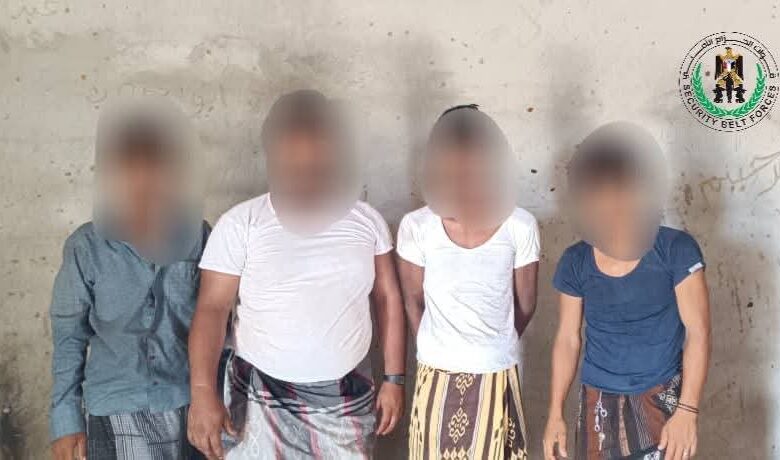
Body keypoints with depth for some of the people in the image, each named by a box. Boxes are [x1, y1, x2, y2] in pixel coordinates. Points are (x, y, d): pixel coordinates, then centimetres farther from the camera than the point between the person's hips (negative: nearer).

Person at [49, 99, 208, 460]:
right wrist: (66, 419, -1)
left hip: (190, 404, 1)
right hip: (116, 411, -1)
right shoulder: (86, 247, -7)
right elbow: (69, 336, 0)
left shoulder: (198, 236, -4)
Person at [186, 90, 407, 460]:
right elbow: (212, 309, -11)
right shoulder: (239, 225, -10)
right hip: (262, 401, -2)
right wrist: (203, 393, -20)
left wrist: (394, 380, 4)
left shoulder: (367, 221, -1)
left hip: (348, 398, 3)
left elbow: (388, 300, 5)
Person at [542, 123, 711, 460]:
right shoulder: (575, 263, -4)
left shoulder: (676, 250, -11)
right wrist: (555, 414, 3)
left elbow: (697, 333, -9)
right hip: (598, 402, 2)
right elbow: (567, 339, 3)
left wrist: (687, 410, -14)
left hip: (661, 398, -2)